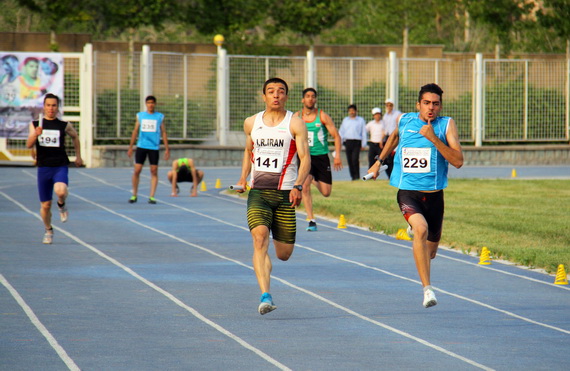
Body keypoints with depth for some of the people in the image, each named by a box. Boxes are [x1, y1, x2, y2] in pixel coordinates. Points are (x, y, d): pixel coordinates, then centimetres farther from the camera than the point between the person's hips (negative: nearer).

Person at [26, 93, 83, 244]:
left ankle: (62, 205, 4)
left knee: (61, 191, -32)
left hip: (60, 166, -1)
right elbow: (29, 145, -7)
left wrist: (78, 156, 22)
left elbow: (75, 136, 21)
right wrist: (35, 135, -26)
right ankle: (48, 230, 32)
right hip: (43, 168, 1)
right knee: (45, 205, 6)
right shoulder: (35, 124, 3)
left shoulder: (64, 126, 2)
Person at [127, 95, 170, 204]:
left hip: (154, 148, -1)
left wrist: (167, 149, 2)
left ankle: (152, 196, 1)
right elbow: (135, 131, 14)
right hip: (141, 147, 1)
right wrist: (130, 147, 10)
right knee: (137, 170, -2)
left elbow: (163, 133, 7)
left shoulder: (160, 117, 6)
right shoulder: (140, 115, 10)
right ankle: (134, 195, 10)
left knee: (154, 171, -3)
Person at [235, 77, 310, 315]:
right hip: (258, 193, 1)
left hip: (285, 194, -1)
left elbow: (305, 157, -7)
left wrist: (298, 186, -22)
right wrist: (243, 178, 16)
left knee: (284, 254, 4)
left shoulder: (295, 124, -1)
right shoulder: (251, 123, 10)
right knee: (260, 238, -22)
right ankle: (265, 296, -28)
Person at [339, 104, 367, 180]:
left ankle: (357, 176, -7)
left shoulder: (360, 120, 7)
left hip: (357, 142, -4)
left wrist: (363, 144, 1)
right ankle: (353, 175, 11)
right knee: (349, 160, 2)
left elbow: (364, 133, 6)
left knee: (355, 159, -16)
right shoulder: (345, 120, 16)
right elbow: (341, 131, 18)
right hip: (348, 142, 4)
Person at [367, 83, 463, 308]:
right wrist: (379, 161, 32)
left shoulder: (447, 125, -5)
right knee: (421, 228, -31)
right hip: (408, 193, -1)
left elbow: (458, 161, -16)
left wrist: (434, 139, -24)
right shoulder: (404, 120, 2)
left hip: (434, 195, 1)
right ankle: (427, 289, -31)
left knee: (430, 251, 14)